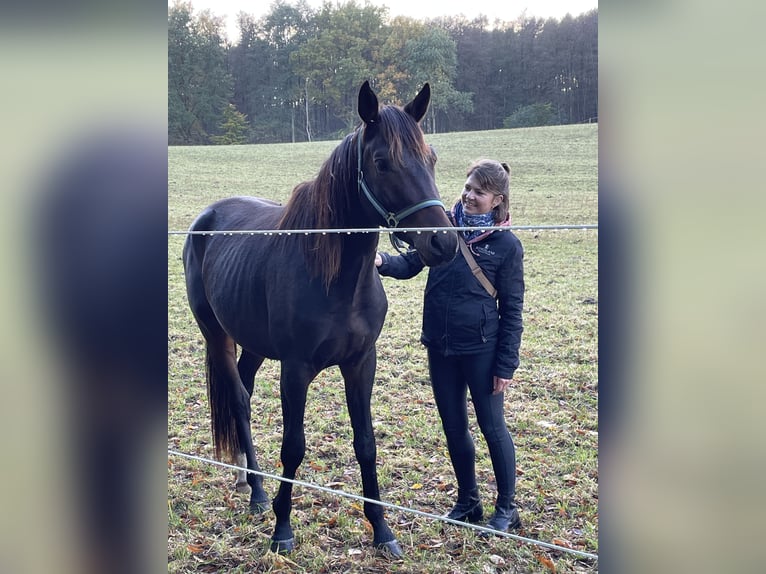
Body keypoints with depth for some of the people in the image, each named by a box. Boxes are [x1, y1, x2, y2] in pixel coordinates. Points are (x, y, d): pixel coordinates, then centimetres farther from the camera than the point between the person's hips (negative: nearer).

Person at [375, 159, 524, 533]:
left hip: (481, 348, -4)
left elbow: (512, 309, -6)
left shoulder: (506, 245, -8)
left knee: (492, 426, 6)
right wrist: (383, 262, -23)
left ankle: (506, 508, 21)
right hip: (440, 347, 4)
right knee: (453, 427, 14)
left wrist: (506, 365, -8)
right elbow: (411, 263, 0)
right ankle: (467, 502, 31)